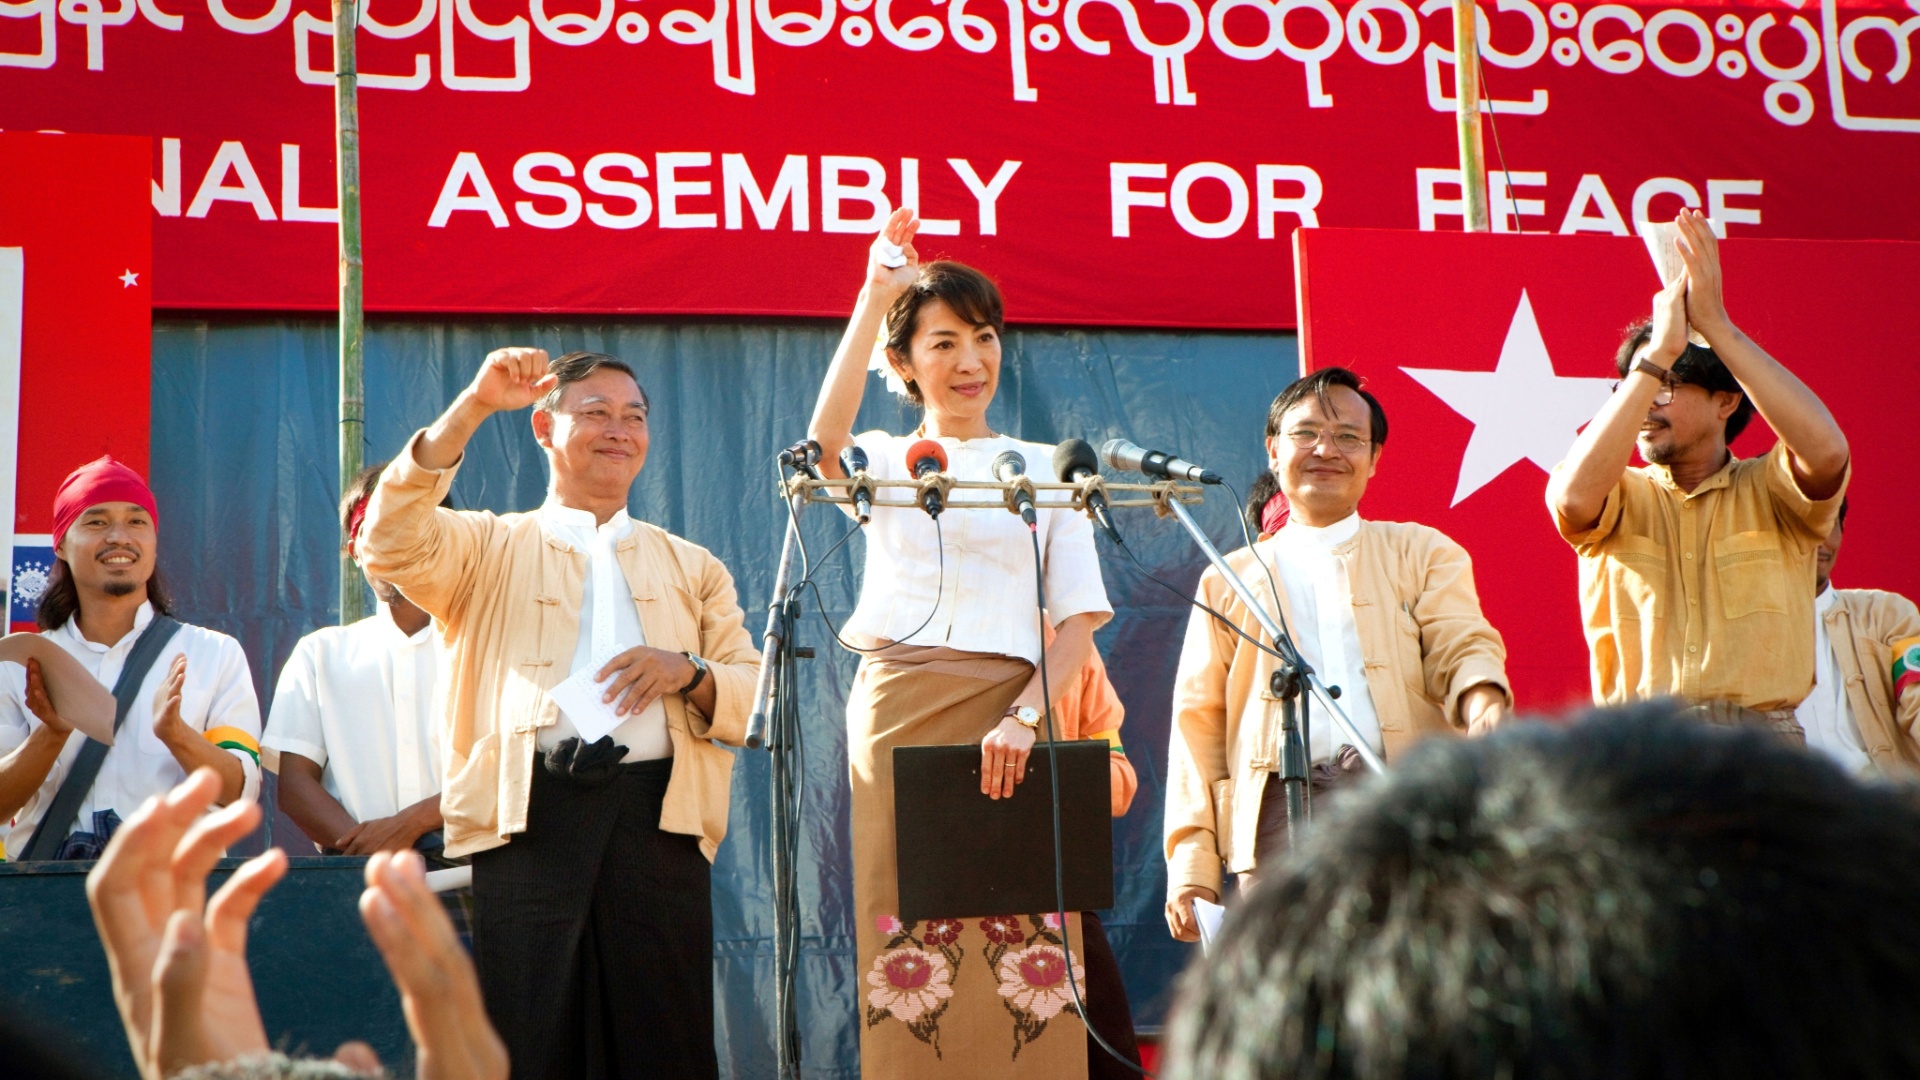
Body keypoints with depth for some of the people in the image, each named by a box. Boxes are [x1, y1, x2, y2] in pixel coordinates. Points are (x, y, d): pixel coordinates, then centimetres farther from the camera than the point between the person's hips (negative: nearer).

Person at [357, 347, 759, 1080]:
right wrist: (472, 407, -9)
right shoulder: (488, 548, 17)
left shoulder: (694, 568, 24)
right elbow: (391, 546, -4)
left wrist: (688, 672, -7)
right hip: (530, 816, -1)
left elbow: (756, 697, 16)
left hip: (657, 818, 2)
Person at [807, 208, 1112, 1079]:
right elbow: (824, 442, -12)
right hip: (901, 718, 0)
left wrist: (1024, 717, -11)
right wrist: (873, 300, -13)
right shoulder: (888, 462, 13)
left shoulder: (1045, 469, 14)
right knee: (907, 926, -6)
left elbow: (1080, 619, 6)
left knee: (1023, 933, -8)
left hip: (1008, 720, 0)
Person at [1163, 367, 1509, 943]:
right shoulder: (1231, 580, 22)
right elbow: (1199, 723, 17)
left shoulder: (1424, 553, 21)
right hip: (1281, 808, 1)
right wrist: (1192, 862, 7)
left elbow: (1460, 648, 6)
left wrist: (1484, 706, -20)